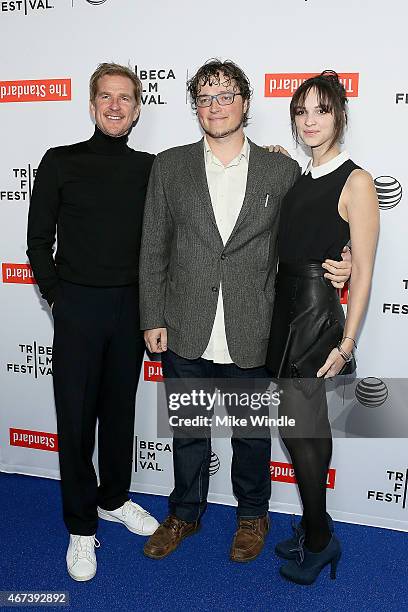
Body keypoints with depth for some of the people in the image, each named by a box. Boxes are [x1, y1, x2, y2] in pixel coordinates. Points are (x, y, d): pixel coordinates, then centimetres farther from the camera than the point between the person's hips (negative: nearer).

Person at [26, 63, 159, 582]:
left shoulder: (150, 169, 5)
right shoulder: (61, 162, -1)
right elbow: (39, 241, 1)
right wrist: (56, 296, -2)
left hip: (131, 307, 3)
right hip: (78, 306, -2)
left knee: (120, 410, 15)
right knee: (75, 418, 4)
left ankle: (114, 499, 36)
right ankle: (81, 526, 21)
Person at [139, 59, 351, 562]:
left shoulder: (281, 170, 0)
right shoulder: (169, 166, 2)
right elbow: (154, 249, 2)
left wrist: (329, 267, -12)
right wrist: (153, 319, 0)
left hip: (251, 338, -1)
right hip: (185, 334, 1)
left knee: (252, 434, 17)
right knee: (187, 432, 18)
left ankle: (252, 515, 42)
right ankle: (185, 513, 42)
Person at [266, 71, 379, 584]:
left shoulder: (355, 182, -8)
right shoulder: (298, 178, 13)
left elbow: (363, 270, -11)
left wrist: (347, 340, -14)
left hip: (315, 311, -7)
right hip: (287, 310, 7)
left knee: (299, 428, 0)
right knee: (309, 426, 14)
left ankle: (317, 540, 21)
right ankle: (317, 531, 30)